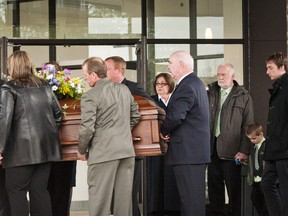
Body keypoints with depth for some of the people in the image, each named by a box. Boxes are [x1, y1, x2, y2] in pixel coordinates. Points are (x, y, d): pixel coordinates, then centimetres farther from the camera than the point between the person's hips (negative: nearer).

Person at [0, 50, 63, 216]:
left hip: (22, 148, -6)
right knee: (40, 189, 11)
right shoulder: (44, 85, 13)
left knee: (16, 190, 3)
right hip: (46, 146, 6)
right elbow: (58, 113, 15)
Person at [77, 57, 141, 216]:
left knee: (100, 198, -1)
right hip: (126, 150, 6)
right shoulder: (124, 89, 10)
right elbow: (135, 116, 20)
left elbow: (87, 128, -14)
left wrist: (81, 151, 1)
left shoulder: (90, 96, -11)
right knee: (124, 196, 9)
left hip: (103, 152, -6)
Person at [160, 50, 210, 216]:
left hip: (187, 152, -10)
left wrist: (164, 132, -9)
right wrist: (169, 132, 8)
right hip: (197, 149, 10)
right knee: (195, 197, 14)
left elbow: (175, 116, -27)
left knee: (191, 198, -8)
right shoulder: (196, 83, 17)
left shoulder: (186, 87, -16)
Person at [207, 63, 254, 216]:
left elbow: (247, 126, -3)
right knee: (214, 186, 8)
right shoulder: (210, 94, 12)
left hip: (231, 149, -4)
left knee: (233, 187, 1)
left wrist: (244, 150, -11)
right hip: (212, 147, 4)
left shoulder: (244, 97, 1)